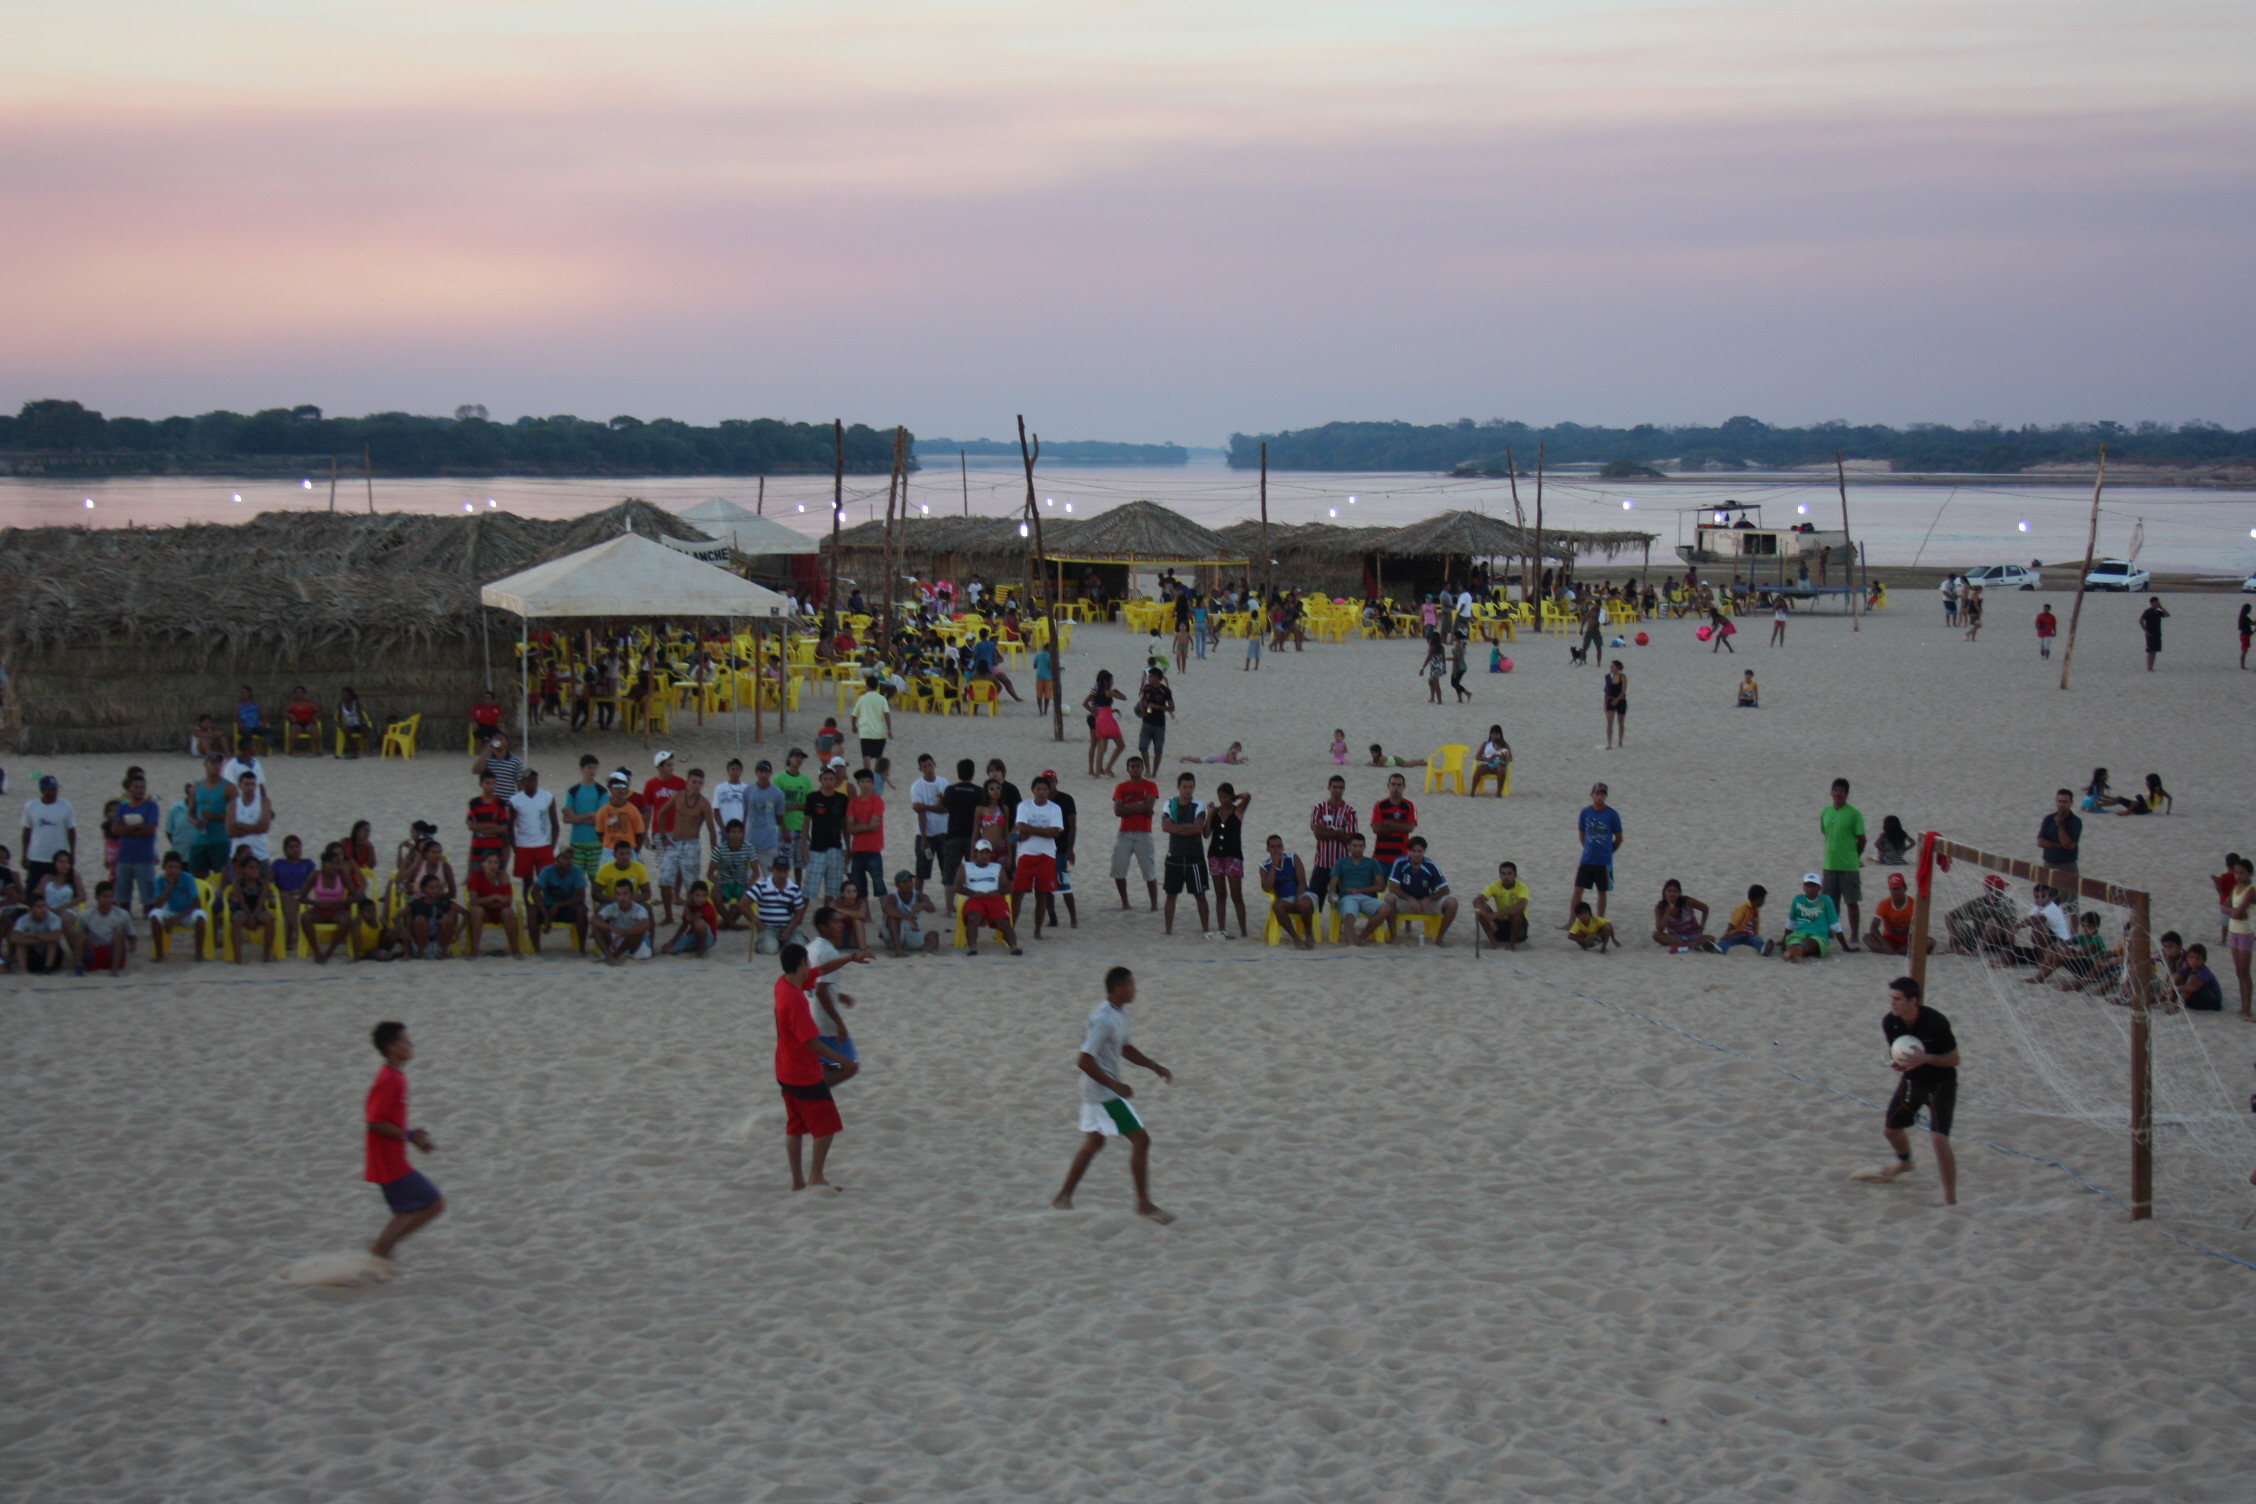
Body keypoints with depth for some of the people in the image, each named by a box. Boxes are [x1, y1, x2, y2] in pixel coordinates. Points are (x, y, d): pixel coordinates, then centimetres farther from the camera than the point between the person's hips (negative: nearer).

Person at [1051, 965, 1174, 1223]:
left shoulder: (1119, 1013, 7)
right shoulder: (1103, 1019, -24)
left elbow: (1124, 1048, 22)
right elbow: (1085, 1061, -26)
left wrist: (1154, 1066, 12)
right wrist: (1116, 1086, -23)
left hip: (1096, 1091, 10)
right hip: (1105, 1092, -10)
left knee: (1093, 1143, 19)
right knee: (1141, 1140, -7)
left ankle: (1063, 1197, 26)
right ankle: (1144, 1204, -1)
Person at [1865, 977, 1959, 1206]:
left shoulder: (1935, 1023, -29)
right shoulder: (1890, 1022, -14)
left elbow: (1954, 1059, -20)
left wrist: (1924, 1058, -36)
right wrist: (1896, 1062, -18)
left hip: (1941, 1084, -6)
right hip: (1911, 1080, 6)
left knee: (1938, 1139, -21)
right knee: (1889, 1129, 19)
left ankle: (1951, 1200, -10)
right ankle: (1904, 1163, 55)